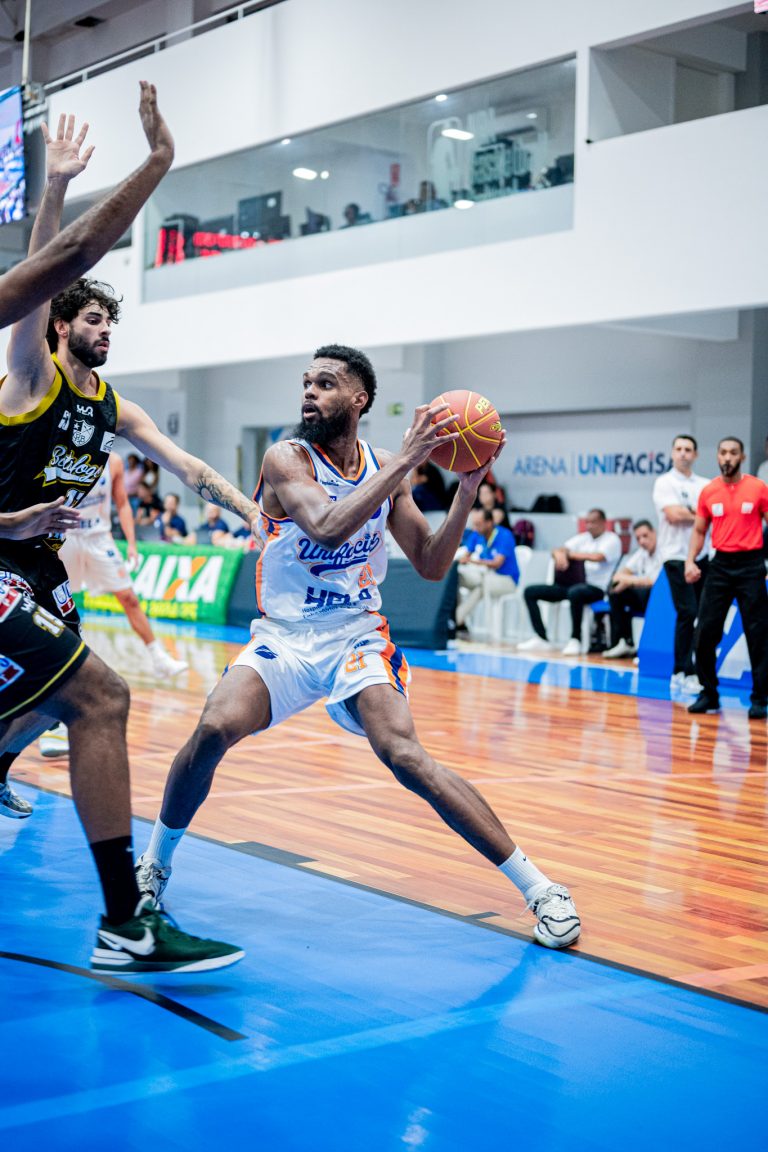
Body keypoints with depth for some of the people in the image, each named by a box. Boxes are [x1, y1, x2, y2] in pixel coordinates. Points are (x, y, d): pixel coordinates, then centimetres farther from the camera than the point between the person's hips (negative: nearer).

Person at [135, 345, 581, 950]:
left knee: (404, 755, -20)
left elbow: (431, 565, 3)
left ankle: (540, 887, -14)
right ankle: (155, 863, 1)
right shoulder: (286, 458, -11)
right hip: (284, 636, -1)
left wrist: (468, 486, -8)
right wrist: (404, 463, -29)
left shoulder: (386, 468, 2)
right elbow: (328, 528, -29)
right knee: (214, 729, -26)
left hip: (358, 636, 1)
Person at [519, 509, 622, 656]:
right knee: (530, 591, -2)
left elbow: (597, 557, -19)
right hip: (572, 584, 7)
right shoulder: (583, 538, 19)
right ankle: (541, 638, -5)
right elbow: (557, 550, 7)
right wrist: (559, 554, -19)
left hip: (596, 587, -7)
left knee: (575, 592, -42)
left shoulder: (612, 539, 1)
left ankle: (575, 640, -29)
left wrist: (569, 553, -9)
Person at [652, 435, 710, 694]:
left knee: (701, 615, 5)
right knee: (688, 613, -12)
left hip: (700, 555, 6)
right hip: (677, 556, -6)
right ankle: (686, 674, -7)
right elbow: (673, 515, -15)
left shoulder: (704, 485, 13)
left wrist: (686, 511, -10)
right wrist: (699, 514, -3)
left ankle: (679, 673, 14)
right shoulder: (664, 483, -2)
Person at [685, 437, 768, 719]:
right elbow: (699, 530, 14)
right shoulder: (708, 492, 6)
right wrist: (690, 561, -1)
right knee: (705, 632, 1)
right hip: (720, 564, 3)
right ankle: (708, 694, 14)